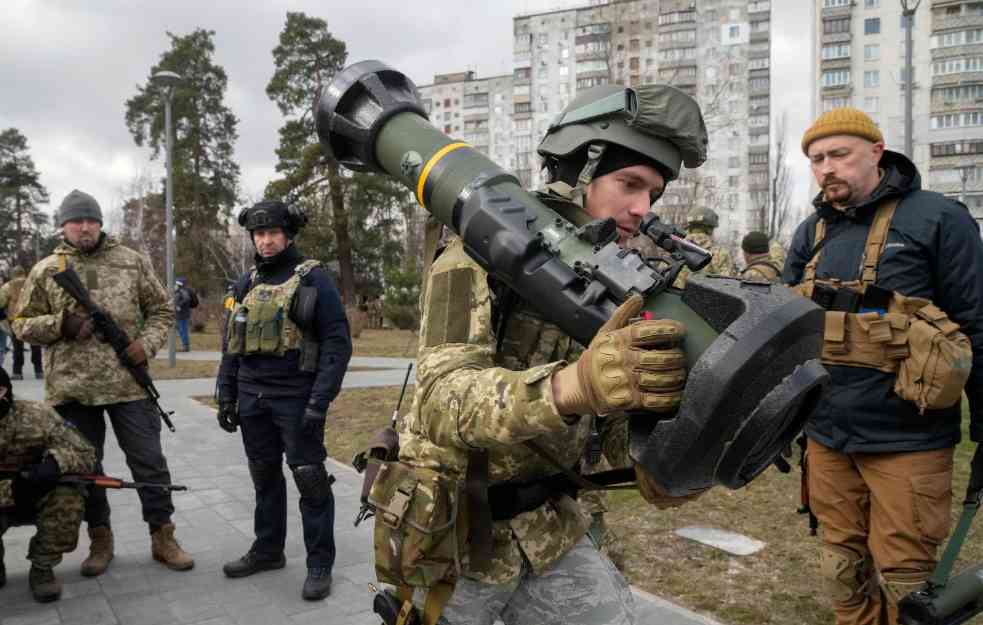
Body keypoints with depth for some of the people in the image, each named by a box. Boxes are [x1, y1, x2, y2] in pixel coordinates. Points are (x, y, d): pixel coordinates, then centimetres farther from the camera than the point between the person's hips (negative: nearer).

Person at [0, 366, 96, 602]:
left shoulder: (36, 415, -18)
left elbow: (85, 454, -15)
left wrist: (55, 462, -37)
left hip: (41, 497, 0)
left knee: (68, 497, -31)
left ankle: (42, 568, -7)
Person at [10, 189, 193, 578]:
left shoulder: (132, 262, 4)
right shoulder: (45, 271, 5)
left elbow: (162, 310, 8)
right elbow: (22, 324, 8)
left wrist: (147, 344, -9)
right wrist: (61, 325, -11)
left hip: (129, 384, -1)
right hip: (72, 389, 1)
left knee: (148, 462, 4)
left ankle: (162, 537, 16)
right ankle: (100, 539, 26)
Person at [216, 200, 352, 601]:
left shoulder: (313, 279, -7)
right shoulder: (247, 284, 11)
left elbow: (337, 343, -12)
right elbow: (232, 343, 16)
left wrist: (320, 402, -18)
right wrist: (226, 395, 10)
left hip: (297, 399, -6)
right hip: (253, 398, 6)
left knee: (310, 480, 0)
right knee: (265, 476, 16)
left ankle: (320, 564, 11)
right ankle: (267, 550, 32)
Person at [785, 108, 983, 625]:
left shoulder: (937, 219, -6)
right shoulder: (810, 234, 9)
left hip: (906, 441, -4)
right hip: (826, 437, 5)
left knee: (904, 583, 5)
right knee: (844, 571, 15)